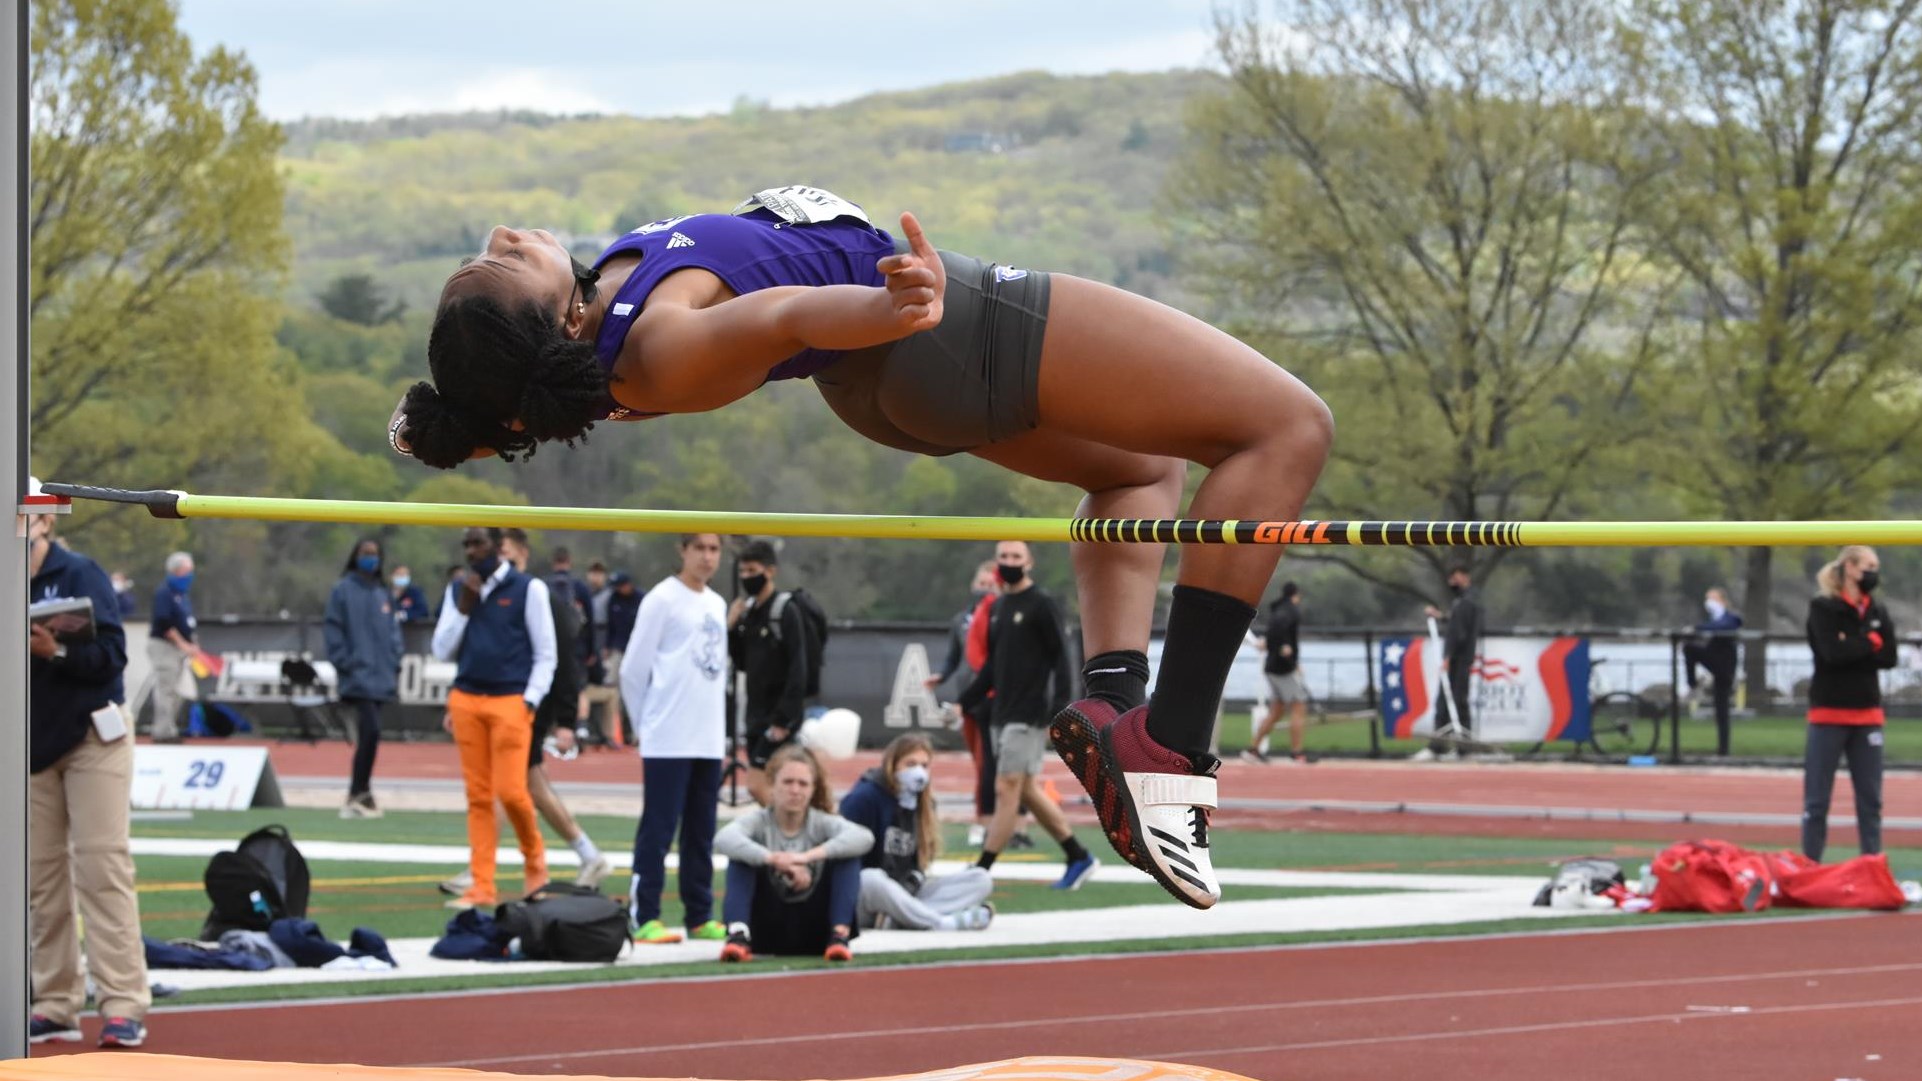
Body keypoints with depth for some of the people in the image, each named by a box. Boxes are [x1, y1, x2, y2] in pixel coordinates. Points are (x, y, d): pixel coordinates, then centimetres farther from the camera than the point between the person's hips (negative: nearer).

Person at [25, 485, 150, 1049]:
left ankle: (124, 1006, -13)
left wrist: (58, 651, -30)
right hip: (31, 743, 5)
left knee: (102, 866, -9)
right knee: (42, 876, 3)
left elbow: (111, 653, -14)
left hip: (91, 737, -5)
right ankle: (56, 1007, 6)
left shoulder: (80, 574, -7)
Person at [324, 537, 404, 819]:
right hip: (357, 677, -6)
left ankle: (358, 796, 12)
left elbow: (393, 632, 18)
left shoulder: (383, 594, 16)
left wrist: (394, 669, 9)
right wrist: (344, 666, -9)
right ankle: (360, 793, -8)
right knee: (370, 731, -16)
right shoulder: (343, 590, 0)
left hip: (381, 677, 6)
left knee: (368, 735, 6)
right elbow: (335, 632, -3)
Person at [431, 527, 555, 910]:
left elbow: (545, 654, 1)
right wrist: (463, 608, -3)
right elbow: (443, 651, 9)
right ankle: (482, 886, 5)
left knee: (510, 790, -11)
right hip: (466, 700, 4)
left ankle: (533, 855, 16)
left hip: (510, 701, -4)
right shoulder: (457, 590, 12)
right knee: (478, 796, 3)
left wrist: (531, 701, -9)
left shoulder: (528, 589, -1)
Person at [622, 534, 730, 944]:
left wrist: (718, 725, 12)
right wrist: (645, 723, 1)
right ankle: (643, 918, -5)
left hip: (710, 740, 7)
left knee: (701, 833, 9)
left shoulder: (717, 605, 14)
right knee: (658, 830, -6)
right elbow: (633, 670, -5)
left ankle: (700, 916, 14)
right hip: (667, 741, -7)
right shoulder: (662, 600, -7)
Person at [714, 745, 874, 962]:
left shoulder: (822, 823, -5)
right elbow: (724, 840, -31)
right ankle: (738, 935, -34)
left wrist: (809, 856, -40)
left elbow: (864, 838, -28)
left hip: (813, 932, 1)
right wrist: (775, 859, -45)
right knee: (742, 856, -21)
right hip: (768, 931, -1)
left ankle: (839, 935, -27)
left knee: (847, 855, -17)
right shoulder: (759, 820, -7)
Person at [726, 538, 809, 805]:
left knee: (758, 786, -14)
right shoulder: (747, 611, 10)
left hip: (779, 721, -8)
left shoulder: (786, 612, -12)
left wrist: (784, 720, -19)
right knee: (768, 792, 9)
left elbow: (798, 671, -16)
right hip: (756, 716, 8)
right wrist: (731, 629, -1)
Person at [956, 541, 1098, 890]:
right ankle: (1079, 858, 20)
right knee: (1028, 791, 10)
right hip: (1003, 714, 8)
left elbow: (1061, 660, -11)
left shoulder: (1041, 604, -7)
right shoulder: (999, 607, 15)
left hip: (1029, 717, -8)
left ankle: (982, 871, -9)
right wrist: (963, 704, 15)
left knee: (1006, 789, -9)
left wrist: (1057, 713, -19)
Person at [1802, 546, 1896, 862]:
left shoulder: (1877, 612, 11)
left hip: (1868, 714, 5)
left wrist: (1852, 649, -13)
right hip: (1829, 713, -5)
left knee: (1871, 799, 6)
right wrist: (1870, 643, -8)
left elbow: (1888, 657, -1)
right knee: (1817, 800, 0)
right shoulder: (1823, 608, -5)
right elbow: (1833, 652, -19)